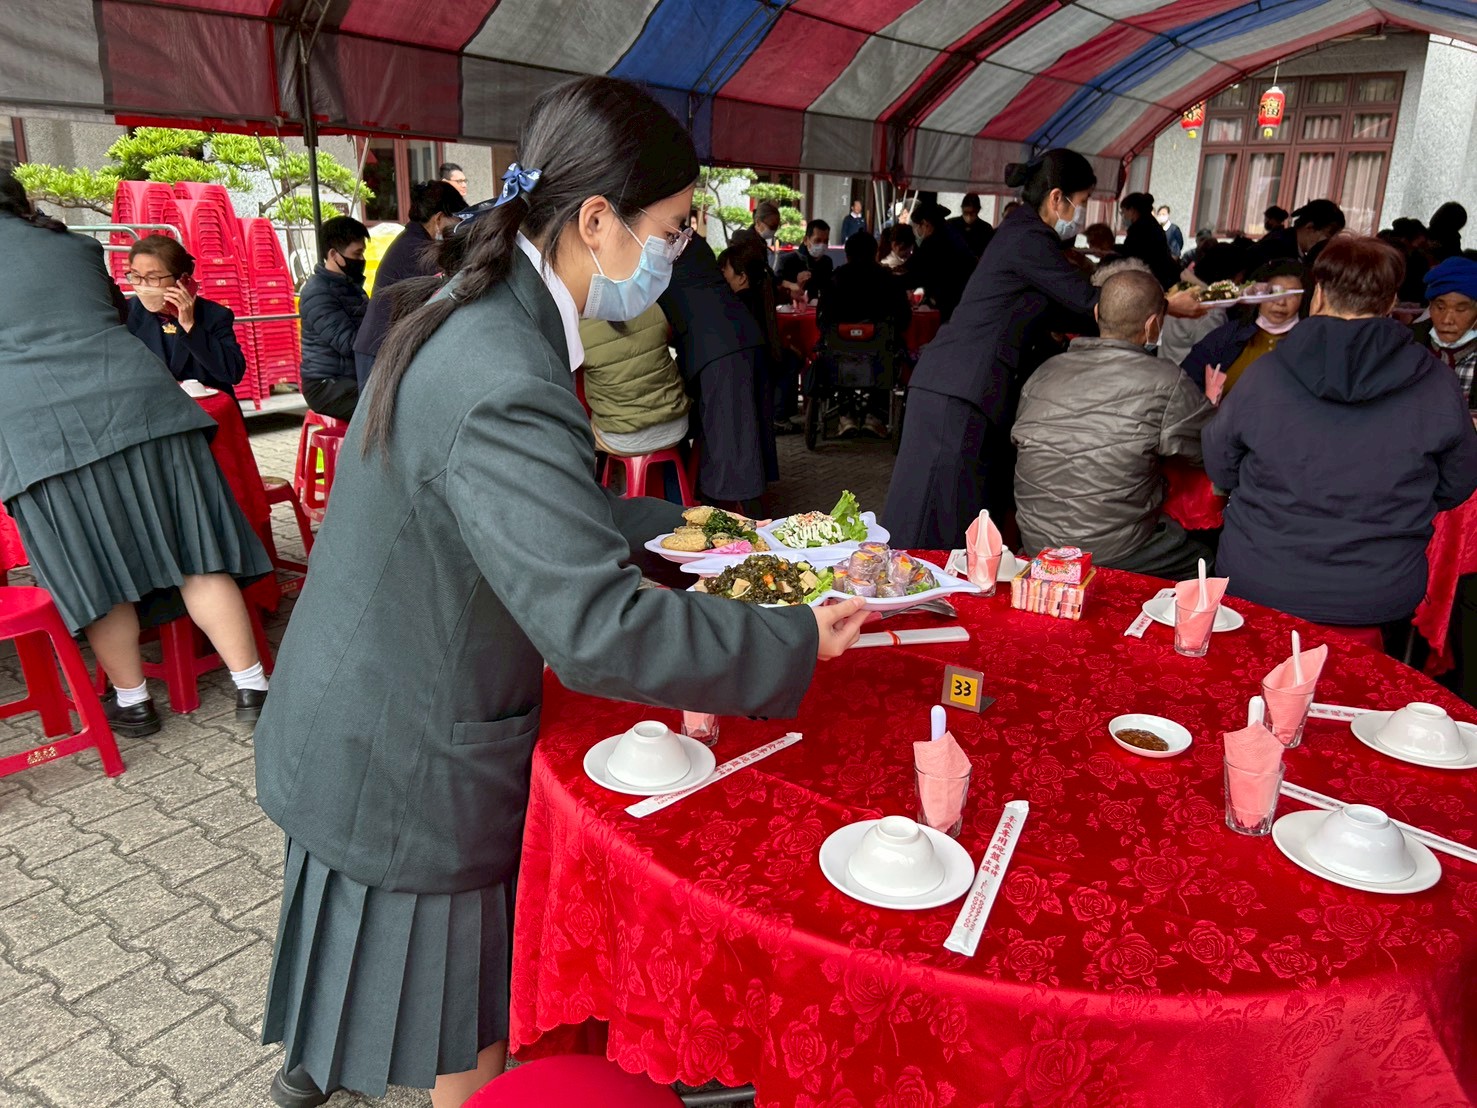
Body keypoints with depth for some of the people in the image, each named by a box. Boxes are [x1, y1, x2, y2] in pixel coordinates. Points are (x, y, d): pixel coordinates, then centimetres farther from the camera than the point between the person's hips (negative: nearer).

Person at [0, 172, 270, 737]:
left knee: (95, 572, 6)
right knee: (196, 554, 1)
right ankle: (251, 688, 3)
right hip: (135, 400, 3)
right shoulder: (76, 244, 22)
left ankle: (132, 700, 18)